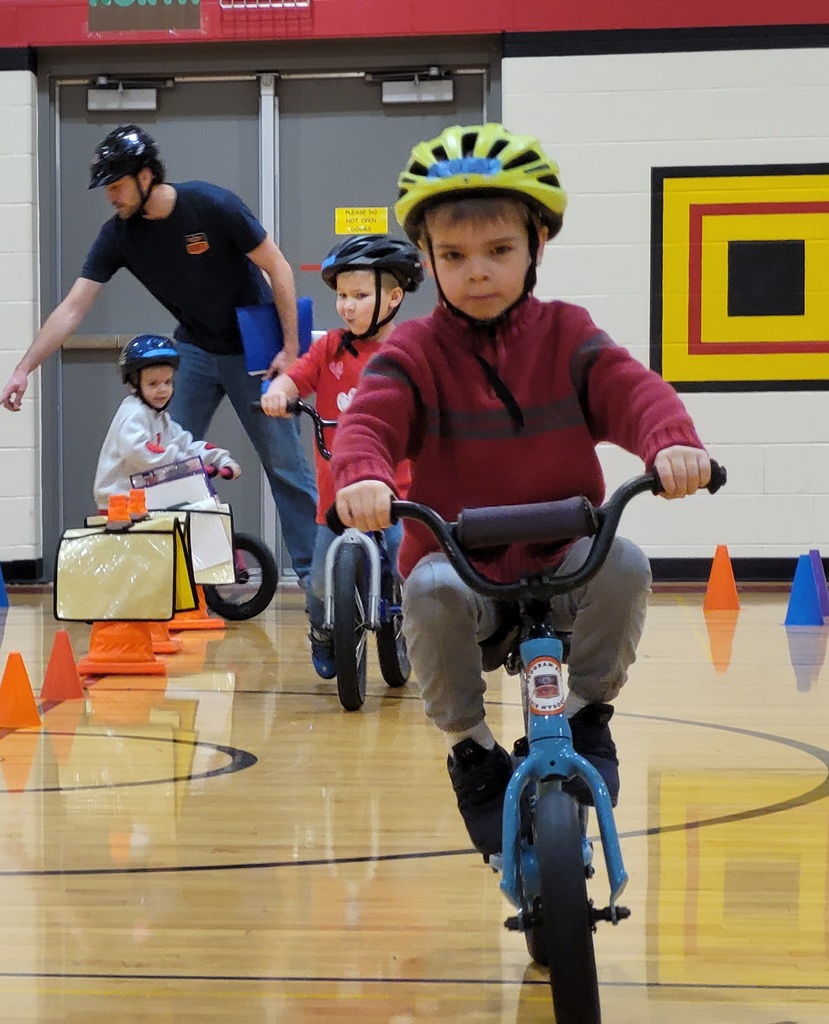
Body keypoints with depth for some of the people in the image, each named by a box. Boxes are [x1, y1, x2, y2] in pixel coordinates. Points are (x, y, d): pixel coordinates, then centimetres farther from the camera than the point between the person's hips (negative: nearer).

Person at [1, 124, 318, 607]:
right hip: (195, 349, 5)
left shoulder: (212, 205, -22)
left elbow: (277, 268, -14)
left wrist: (290, 348, -15)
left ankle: (315, 571, 3)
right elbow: (73, 308, -9)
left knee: (286, 463, -4)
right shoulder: (118, 235, -10)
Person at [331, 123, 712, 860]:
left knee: (624, 565, -31)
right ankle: (471, 744, -9)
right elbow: (372, 418, -18)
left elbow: (631, 390, -14)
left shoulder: (566, 335, 3)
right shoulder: (415, 352, 0)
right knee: (431, 595, -35)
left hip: (562, 556, 1)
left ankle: (587, 710, -3)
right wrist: (363, 476, -44)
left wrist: (672, 442, -39)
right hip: (458, 557, -1)